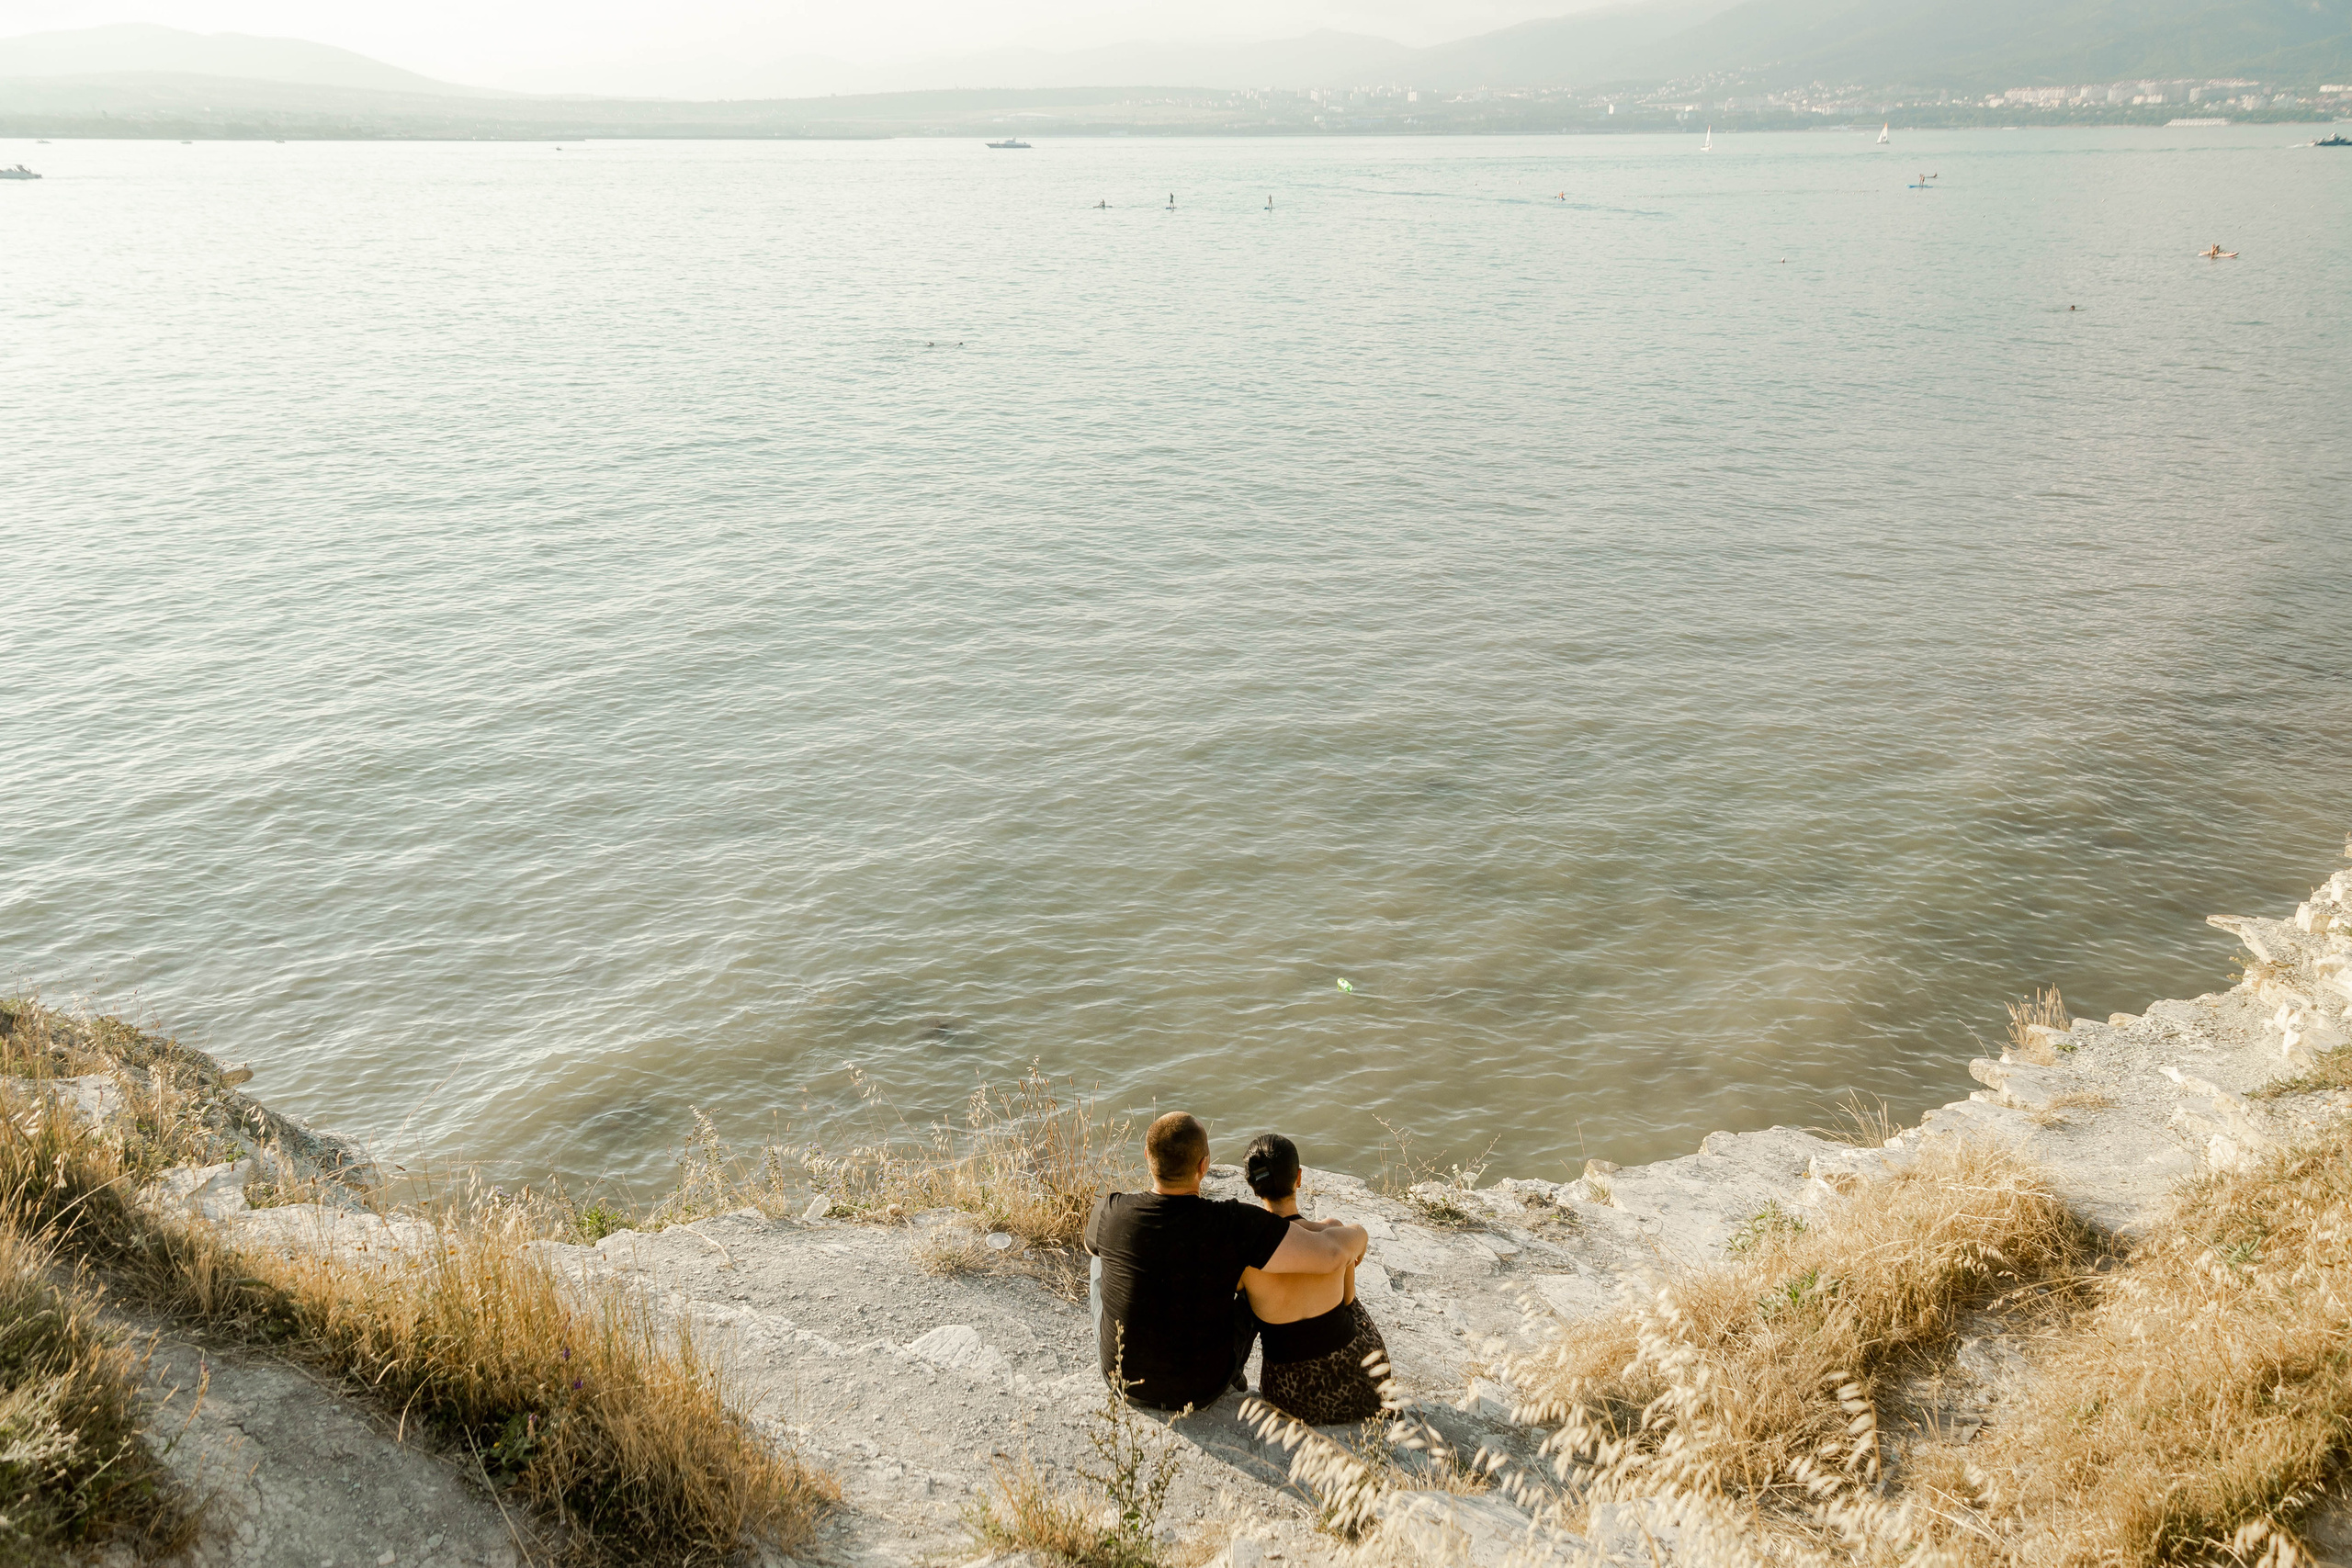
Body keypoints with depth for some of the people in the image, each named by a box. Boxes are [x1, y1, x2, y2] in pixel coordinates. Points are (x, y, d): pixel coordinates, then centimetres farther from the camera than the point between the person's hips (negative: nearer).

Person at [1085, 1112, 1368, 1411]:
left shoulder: (1109, 1212, -22)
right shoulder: (1233, 1224, -30)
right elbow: (1330, 1253, -31)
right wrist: (1355, 1233, -7)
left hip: (1124, 1378, 1)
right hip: (1201, 1390, -1)